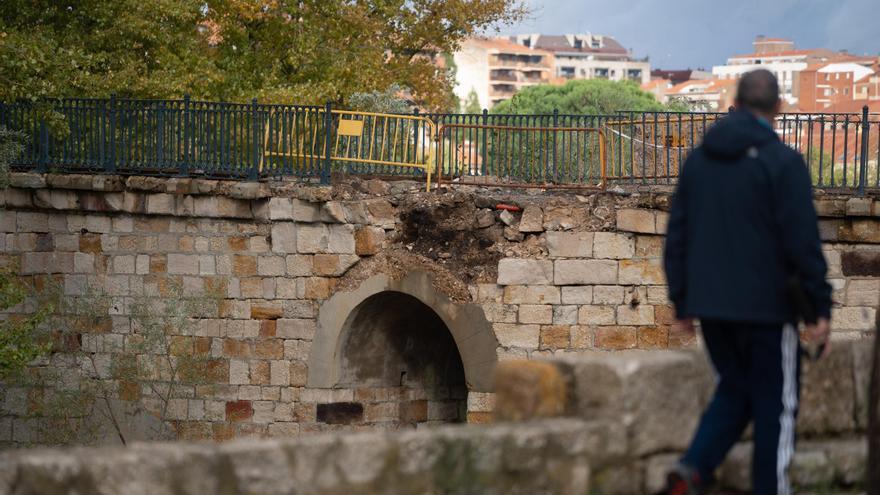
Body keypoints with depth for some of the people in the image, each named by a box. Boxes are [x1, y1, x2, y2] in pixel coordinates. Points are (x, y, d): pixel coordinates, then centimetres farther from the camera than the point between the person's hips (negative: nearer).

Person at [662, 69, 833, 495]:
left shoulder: (699, 159, 8)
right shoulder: (782, 162, -11)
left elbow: (677, 235, 10)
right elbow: (803, 241, -15)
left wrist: (682, 303, 15)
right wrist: (821, 308, -10)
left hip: (710, 306, 6)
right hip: (766, 307, -5)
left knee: (734, 392, 18)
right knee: (775, 404, 6)